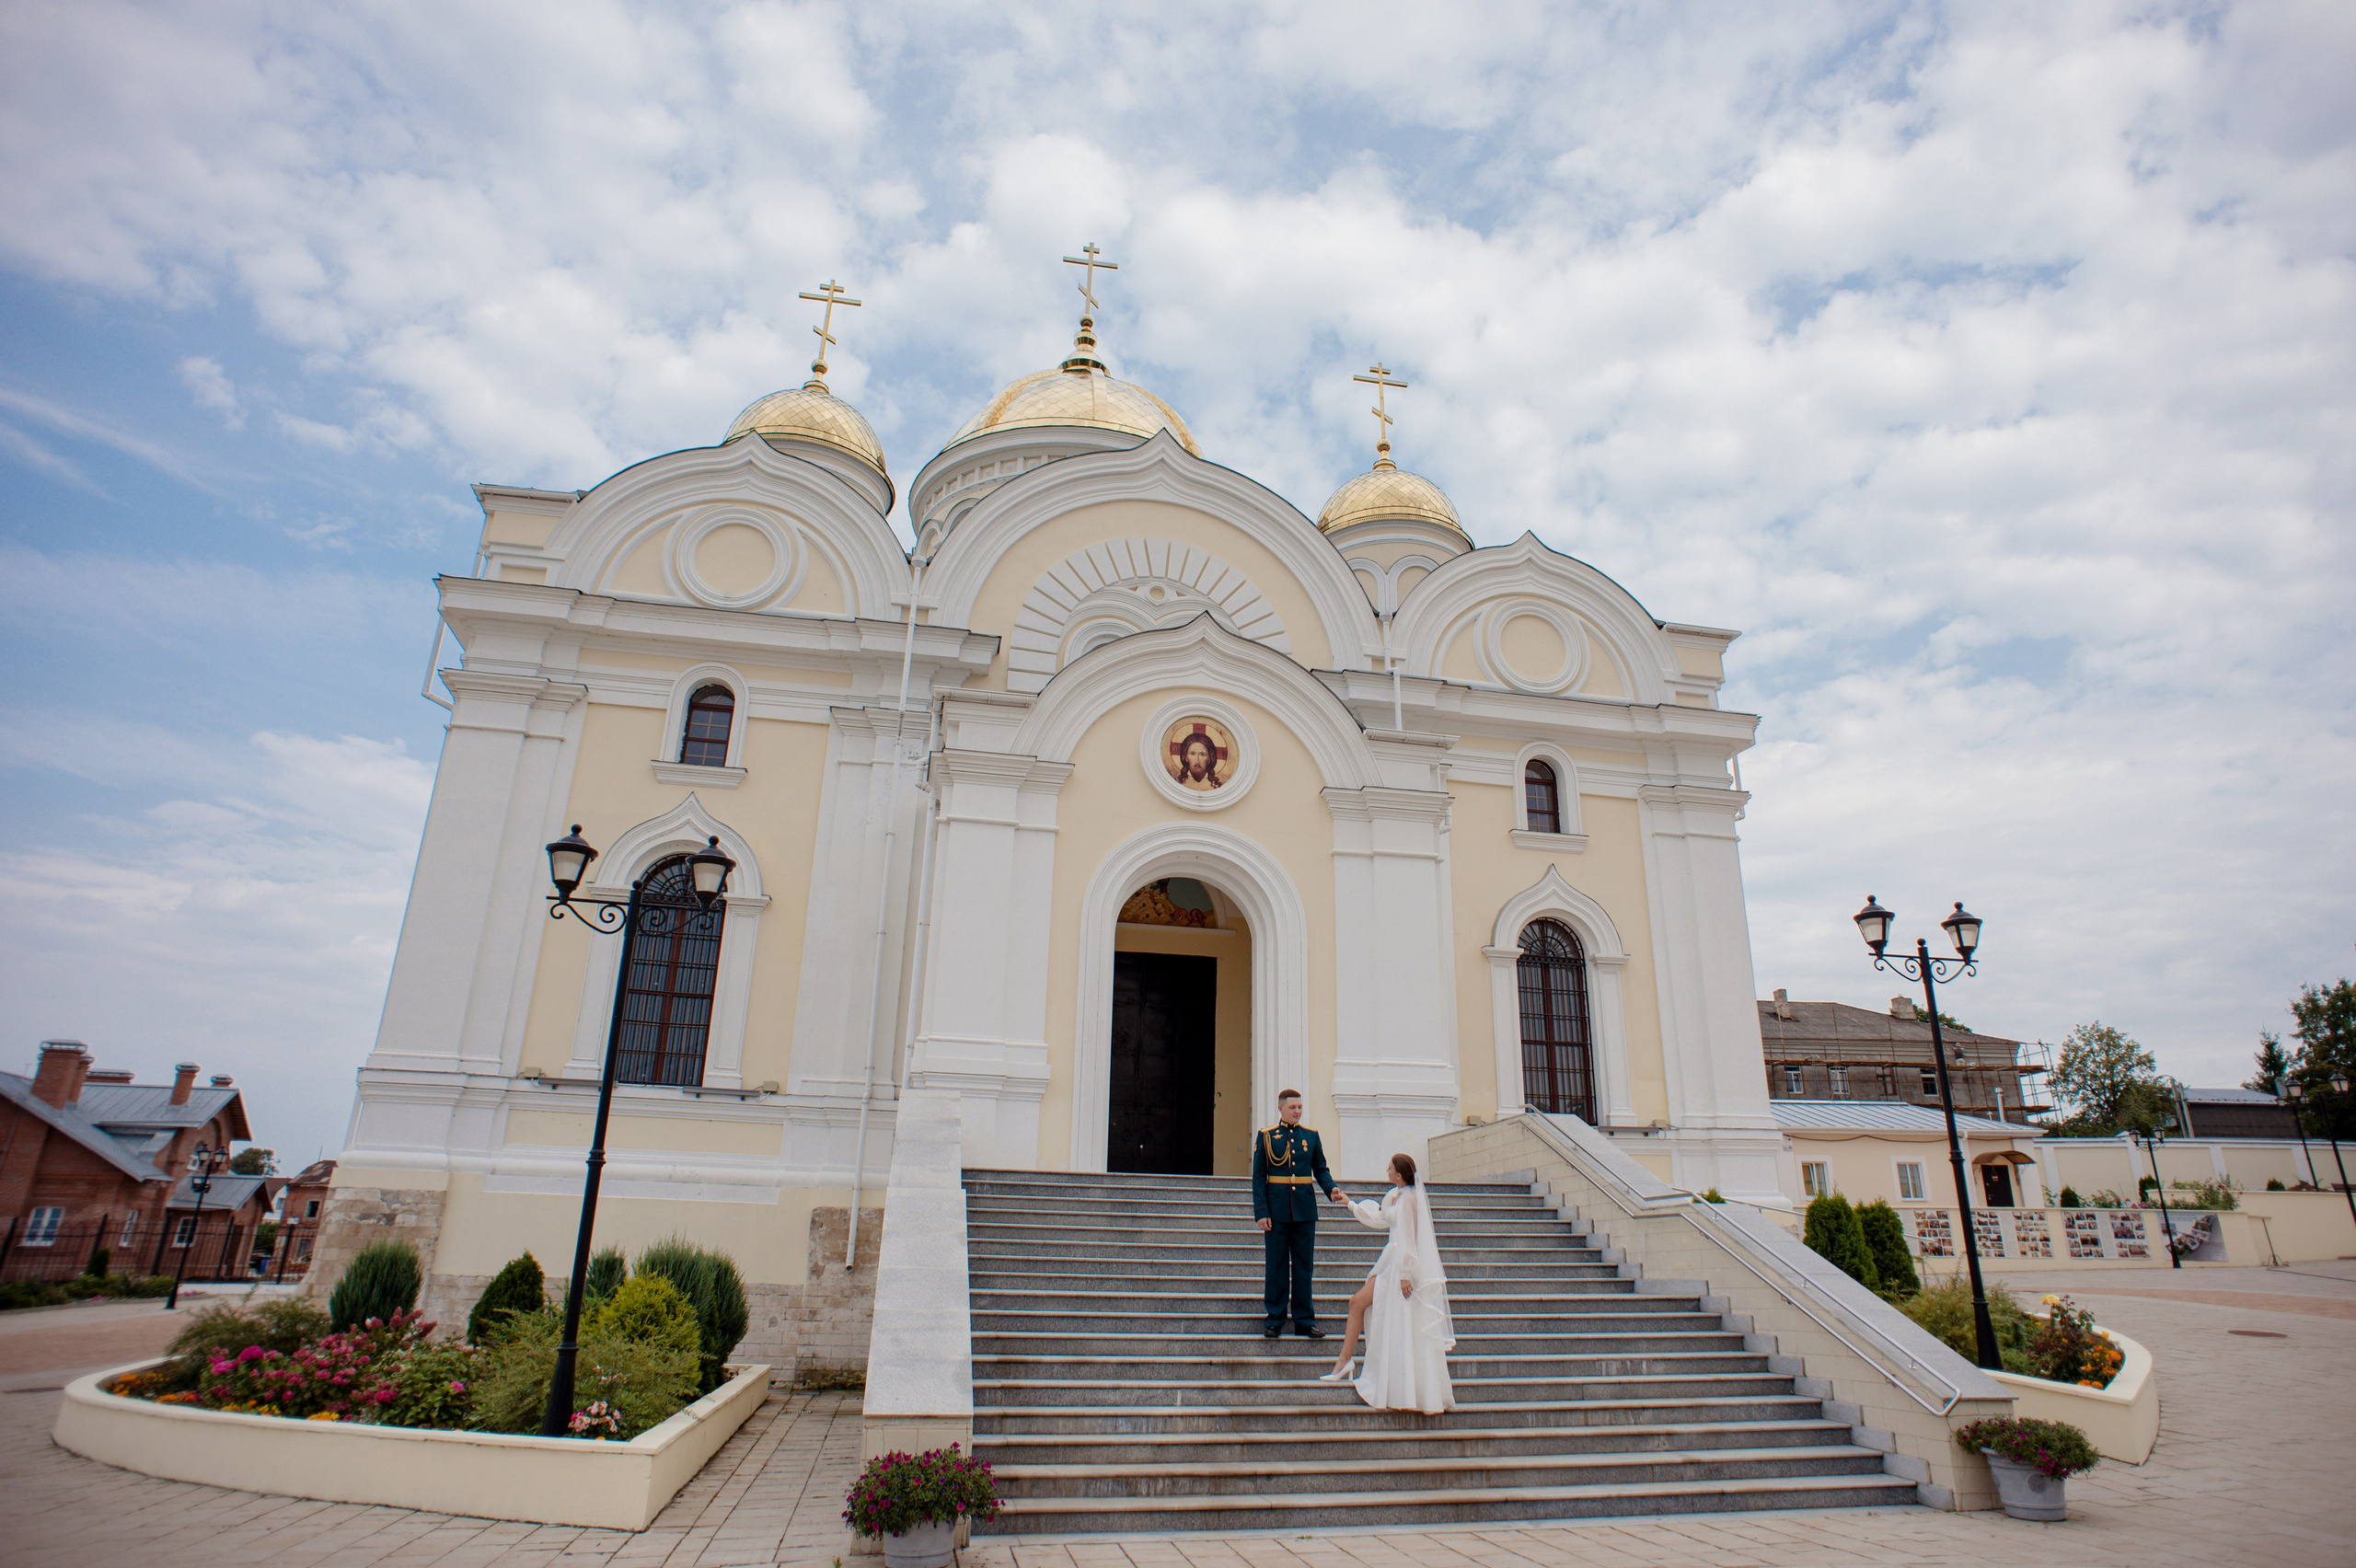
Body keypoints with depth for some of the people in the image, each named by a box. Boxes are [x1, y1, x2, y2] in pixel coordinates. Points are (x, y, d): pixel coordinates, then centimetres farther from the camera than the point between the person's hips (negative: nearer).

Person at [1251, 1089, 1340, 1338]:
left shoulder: (1311, 1136, 8)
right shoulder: (1266, 1136, 0)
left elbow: (1321, 1170, 12)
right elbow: (1258, 1177, -2)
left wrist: (1331, 1189, -9)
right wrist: (1261, 1212, -9)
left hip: (1305, 1211, 2)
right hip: (1277, 1211, -2)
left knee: (1304, 1266, 7)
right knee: (1277, 1266, 4)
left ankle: (1304, 1320, 14)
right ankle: (1275, 1319, 14)